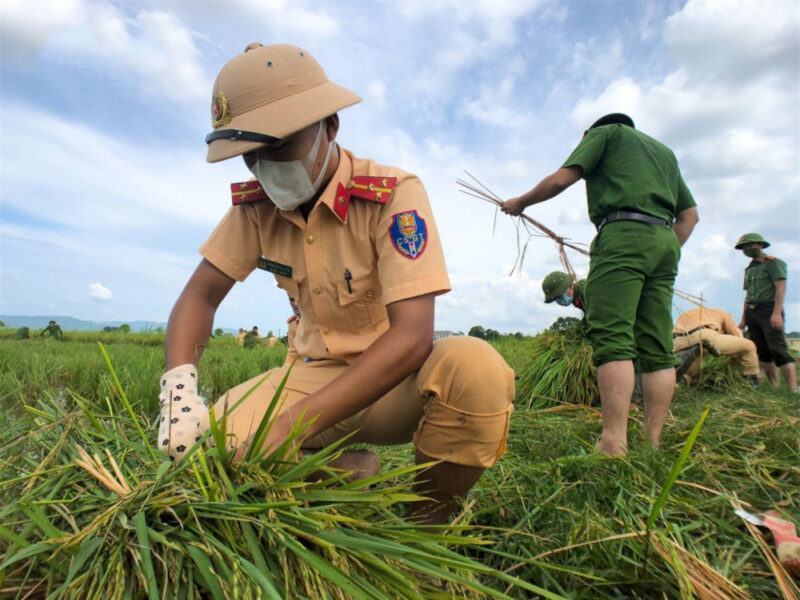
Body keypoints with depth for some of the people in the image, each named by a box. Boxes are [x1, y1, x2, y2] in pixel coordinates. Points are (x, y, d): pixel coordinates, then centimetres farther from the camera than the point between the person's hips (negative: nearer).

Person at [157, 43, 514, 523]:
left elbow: (413, 335, -29)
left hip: (396, 380, -3)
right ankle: (351, 473, 6)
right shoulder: (255, 206, -4)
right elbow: (201, 294, 1)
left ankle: (424, 529, -6)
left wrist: (290, 425, -34)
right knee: (216, 440, -22)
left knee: (475, 368, -35)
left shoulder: (394, 194, -19)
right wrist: (180, 387, -20)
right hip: (314, 374, 4)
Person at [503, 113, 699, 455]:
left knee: (612, 339, -16)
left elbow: (560, 180, 2)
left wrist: (520, 203, 15)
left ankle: (613, 446, -23)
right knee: (658, 349, 0)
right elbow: (689, 214, 27)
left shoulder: (604, 132, 15)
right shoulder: (665, 151, 33)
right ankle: (652, 445, -1)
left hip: (622, 235, -7)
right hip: (665, 240, 7)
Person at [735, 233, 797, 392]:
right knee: (763, 352, 5)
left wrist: (777, 313, -23)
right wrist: (743, 319, 16)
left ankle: (793, 389, -17)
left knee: (778, 349, -15)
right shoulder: (749, 269, 20)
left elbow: (781, 288, -11)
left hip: (768, 310, -7)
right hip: (752, 313, 7)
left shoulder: (773, 263, 0)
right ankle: (774, 387, 9)